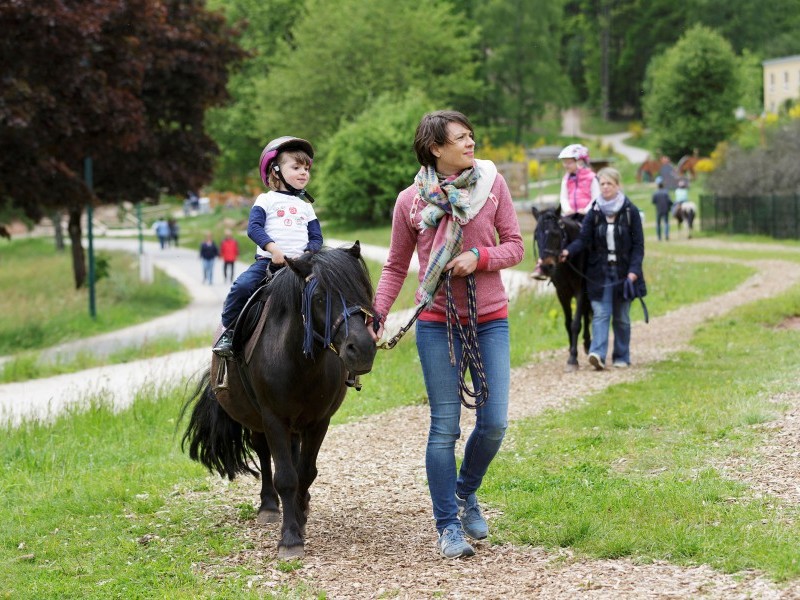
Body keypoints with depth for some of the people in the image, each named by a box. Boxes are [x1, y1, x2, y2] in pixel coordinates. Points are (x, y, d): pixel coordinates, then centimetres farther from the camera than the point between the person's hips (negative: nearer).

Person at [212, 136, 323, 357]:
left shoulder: (305, 207, 20)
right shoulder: (266, 200, 7)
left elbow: (317, 238, 15)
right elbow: (254, 227, -7)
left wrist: (305, 254, -8)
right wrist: (274, 249, -21)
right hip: (267, 260, -3)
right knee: (242, 286, -27)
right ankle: (229, 331, -11)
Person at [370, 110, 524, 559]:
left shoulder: (493, 183, 0)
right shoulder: (411, 201, -1)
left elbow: (515, 247, 3)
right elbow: (396, 267, 7)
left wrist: (479, 257, -16)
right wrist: (377, 315, -5)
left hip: (490, 319, 1)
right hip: (437, 323, -1)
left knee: (494, 423, 0)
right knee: (445, 427, 0)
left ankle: (466, 492, 28)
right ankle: (448, 526, 9)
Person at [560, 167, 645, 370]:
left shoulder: (630, 212, -3)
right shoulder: (594, 212, 1)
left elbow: (638, 245, -3)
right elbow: (584, 239, -5)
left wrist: (634, 270, -14)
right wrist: (568, 251, -24)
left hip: (623, 272, -1)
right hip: (599, 272, 1)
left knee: (621, 317, 8)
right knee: (600, 313, -10)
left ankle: (622, 357, 17)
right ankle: (597, 353, -21)